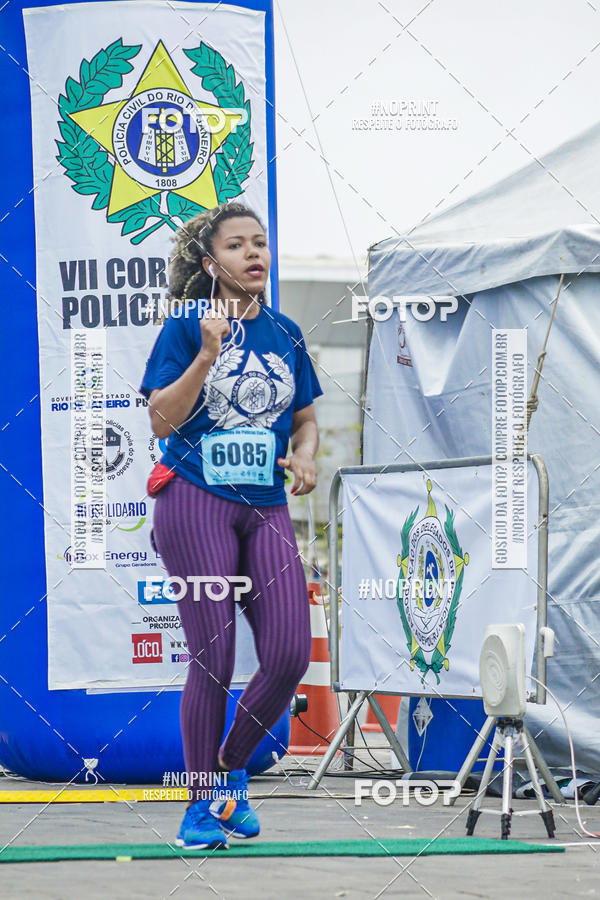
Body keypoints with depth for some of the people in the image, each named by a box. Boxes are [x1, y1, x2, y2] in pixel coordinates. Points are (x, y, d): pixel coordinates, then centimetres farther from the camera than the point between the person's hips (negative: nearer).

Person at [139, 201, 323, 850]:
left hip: (266, 507, 4)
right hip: (196, 502, -4)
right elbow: (162, 420, -8)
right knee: (212, 657, -7)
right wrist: (209, 353, -17)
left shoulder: (284, 333, 12)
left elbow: (305, 417, 22)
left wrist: (305, 456, 0)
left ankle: (231, 771, 17)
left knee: (290, 656, -7)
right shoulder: (186, 327, -2)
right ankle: (201, 804, 8)